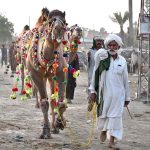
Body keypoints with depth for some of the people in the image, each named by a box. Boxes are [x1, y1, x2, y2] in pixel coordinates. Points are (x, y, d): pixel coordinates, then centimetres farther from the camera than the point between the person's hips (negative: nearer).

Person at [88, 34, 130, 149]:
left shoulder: (122, 61, 3)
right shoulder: (102, 57, -4)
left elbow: (125, 80, 8)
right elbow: (95, 75, -1)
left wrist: (127, 97, 9)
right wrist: (93, 91, -3)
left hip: (118, 94, 1)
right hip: (104, 92, -1)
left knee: (115, 116, -1)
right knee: (103, 114, 11)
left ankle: (112, 140, 4)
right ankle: (103, 130, 40)